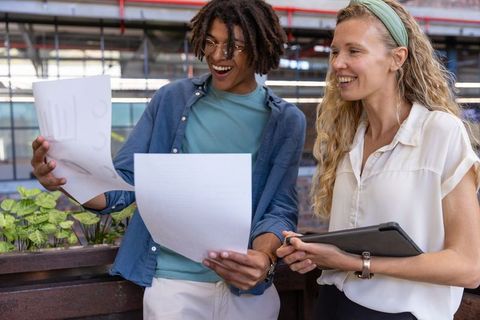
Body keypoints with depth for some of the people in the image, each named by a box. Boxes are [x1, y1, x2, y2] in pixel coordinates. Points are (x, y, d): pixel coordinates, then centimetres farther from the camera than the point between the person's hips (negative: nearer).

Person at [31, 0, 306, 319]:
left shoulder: (286, 121, -3)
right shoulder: (171, 100, -2)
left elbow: (281, 209, -5)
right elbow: (124, 181, -3)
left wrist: (263, 256, -25)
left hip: (249, 287, 1)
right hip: (173, 281, 0)